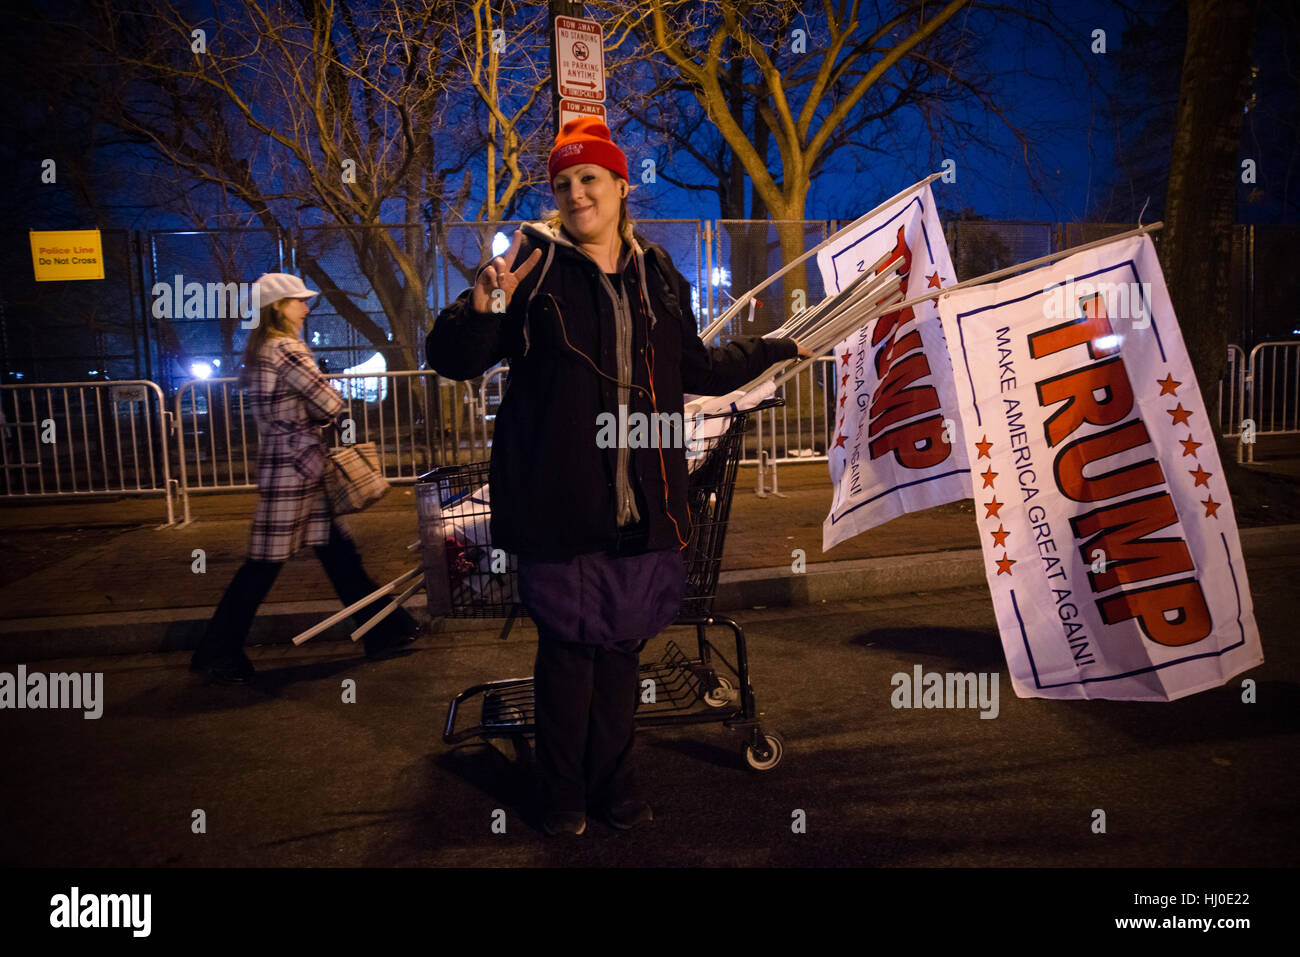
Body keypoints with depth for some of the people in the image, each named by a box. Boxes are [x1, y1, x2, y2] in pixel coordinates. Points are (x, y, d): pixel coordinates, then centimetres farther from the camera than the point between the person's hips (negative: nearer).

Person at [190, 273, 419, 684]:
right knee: (266, 562, -1)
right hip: (293, 468, -10)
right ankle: (217, 652, 12)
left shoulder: (257, 350, 13)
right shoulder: (286, 350, -16)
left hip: (299, 467, 10)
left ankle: (383, 630, 19)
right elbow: (332, 406, -18)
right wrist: (336, 407, 6)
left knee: (337, 549, 12)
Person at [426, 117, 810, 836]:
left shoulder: (658, 277, 13)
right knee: (567, 646, 5)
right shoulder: (534, 265, -1)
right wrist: (482, 305, -24)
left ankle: (613, 784, 31)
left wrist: (778, 349, 28)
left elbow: (696, 371, 25)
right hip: (559, 500, -4)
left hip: (642, 505, 4)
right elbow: (451, 360, -5)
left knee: (622, 643, 13)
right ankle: (563, 795, 25)